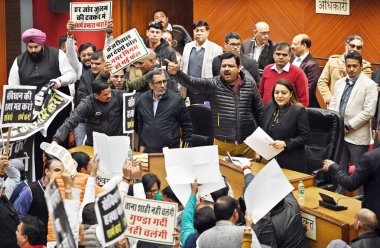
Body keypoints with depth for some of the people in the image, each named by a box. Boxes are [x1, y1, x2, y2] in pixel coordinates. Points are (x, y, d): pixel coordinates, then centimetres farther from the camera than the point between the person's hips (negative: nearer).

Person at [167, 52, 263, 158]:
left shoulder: (250, 85, 2)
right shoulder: (213, 84, -3)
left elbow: (259, 112, 9)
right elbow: (191, 82, -17)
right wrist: (176, 73, -35)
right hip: (222, 144, -1)